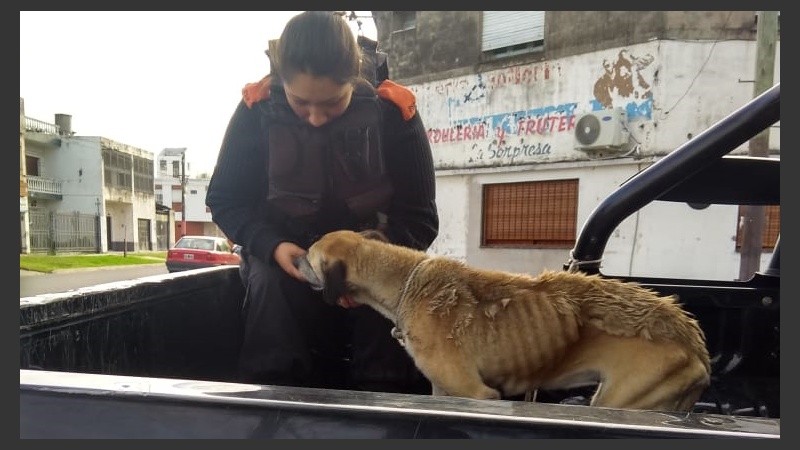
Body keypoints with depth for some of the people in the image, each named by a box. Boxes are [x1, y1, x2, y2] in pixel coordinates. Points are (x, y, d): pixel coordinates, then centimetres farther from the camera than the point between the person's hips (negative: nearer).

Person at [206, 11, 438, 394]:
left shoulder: (393, 111, -14)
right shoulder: (256, 109, -12)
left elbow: (419, 217, -9)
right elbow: (224, 199, -2)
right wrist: (273, 246, -21)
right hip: (286, 255, 1)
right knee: (268, 285, -31)